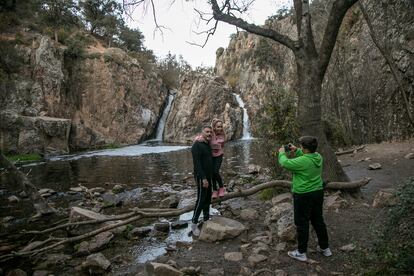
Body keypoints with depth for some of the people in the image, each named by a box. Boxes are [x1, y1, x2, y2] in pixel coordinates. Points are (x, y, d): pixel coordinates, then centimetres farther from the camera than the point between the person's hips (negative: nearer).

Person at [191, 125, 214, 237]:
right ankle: (194, 223, 3)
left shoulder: (207, 145, 11)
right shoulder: (197, 145, -18)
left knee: (207, 199, 14)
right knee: (201, 200, -7)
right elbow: (196, 163, -24)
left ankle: (206, 219, 26)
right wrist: (203, 178, -27)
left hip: (208, 176, 9)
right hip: (201, 177, -9)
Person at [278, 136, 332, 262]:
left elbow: (285, 163, -16)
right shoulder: (318, 157, -3)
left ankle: (301, 253, 19)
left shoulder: (302, 161, -26)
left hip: (303, 196, -8)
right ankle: (325, 248, 36)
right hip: (318, 193, 8)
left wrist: (282, 153, 2)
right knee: (318, 220, 22)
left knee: (302, 224, 6)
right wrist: (296, 151, 14)